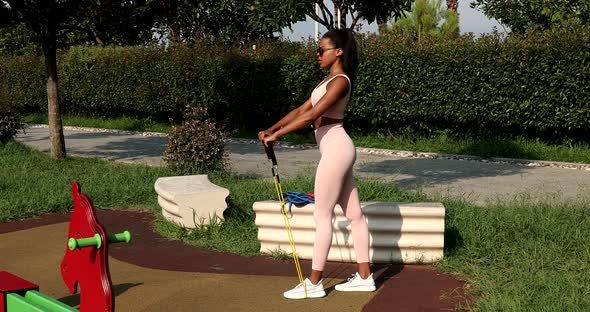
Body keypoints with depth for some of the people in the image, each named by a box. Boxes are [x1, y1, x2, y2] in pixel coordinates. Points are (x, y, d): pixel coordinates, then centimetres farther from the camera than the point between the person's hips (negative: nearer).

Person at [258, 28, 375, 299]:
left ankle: (313, 284, 2)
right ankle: (364, 277, 18)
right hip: (337, 149, 10)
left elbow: (311, 116, -23)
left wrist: (277, 135, -19)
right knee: (354, 213, 11)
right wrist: (271, 129, 5)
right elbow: (301, 109, 15)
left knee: (322, 216, -5)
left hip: (335, 148, -10)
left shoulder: (340, 81, -14)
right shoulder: (331, 79, 17)